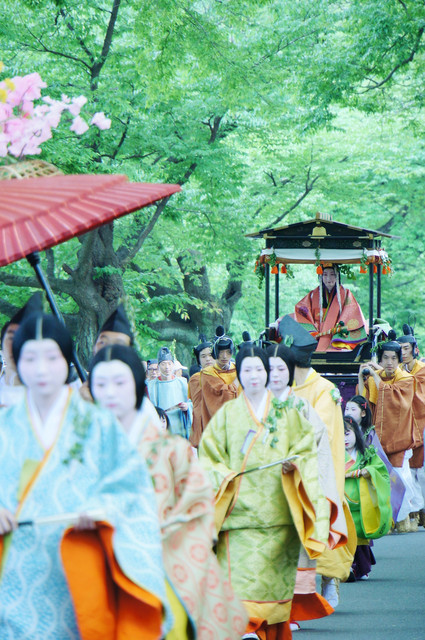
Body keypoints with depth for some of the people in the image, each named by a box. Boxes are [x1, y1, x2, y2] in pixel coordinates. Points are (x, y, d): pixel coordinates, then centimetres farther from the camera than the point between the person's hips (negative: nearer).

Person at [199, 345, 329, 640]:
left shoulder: (286, 411, 13)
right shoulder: (227, 413, 13)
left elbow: (306, 449, 10)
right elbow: (209, 454, 11)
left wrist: (294, 464, -10)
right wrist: (221, 473, -8)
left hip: (277, 511, 0)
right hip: (240, 509, 0)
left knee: (273, 570, -2)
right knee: (240, 568, -14)